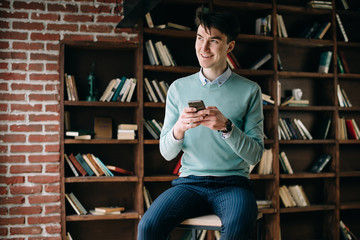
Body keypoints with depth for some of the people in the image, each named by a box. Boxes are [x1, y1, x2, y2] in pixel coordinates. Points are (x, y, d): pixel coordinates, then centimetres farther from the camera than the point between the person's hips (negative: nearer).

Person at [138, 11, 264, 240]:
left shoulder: (250, 90, 4)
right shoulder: (179, 88, 9)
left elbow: (255, 155, -1)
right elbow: (167, 153, 7)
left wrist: (226, 127, -19)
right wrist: (178, 129, -16)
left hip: (233, 182, -2)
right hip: (190, 181, 2)